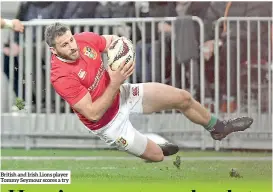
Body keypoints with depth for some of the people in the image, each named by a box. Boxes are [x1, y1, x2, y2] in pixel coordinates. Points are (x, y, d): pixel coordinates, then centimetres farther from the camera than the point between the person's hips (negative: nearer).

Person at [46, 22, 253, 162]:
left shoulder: (85, 39, -17)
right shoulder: (61, 77, -35)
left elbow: (111, 40, 5)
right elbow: (93, 114, -31)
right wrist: (115, 83, -35)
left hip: (121, 94, 6)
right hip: (108, 122, -6)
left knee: (183, 98, 7)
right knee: (157, 156, 1)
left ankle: (217, 127, 36)